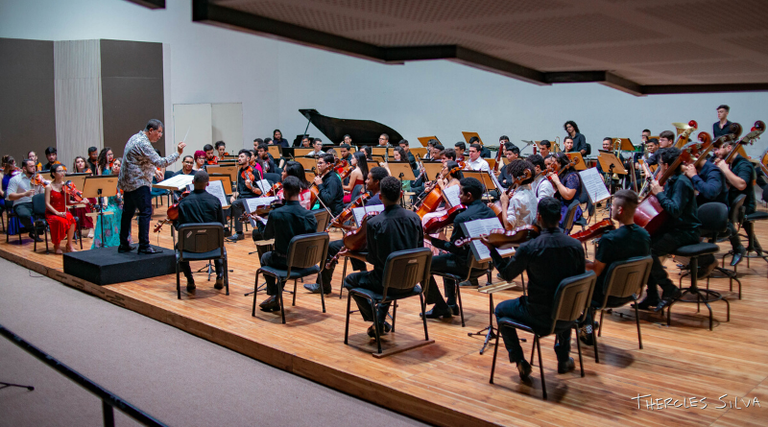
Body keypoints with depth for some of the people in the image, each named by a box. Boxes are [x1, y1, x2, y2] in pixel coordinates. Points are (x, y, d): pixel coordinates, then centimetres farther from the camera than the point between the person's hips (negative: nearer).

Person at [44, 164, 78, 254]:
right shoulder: (49, 187, -4)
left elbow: (67, 202, 9)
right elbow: (47, 204, -9)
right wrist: (57, 213, -21)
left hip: (63, 212, 3)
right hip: (51, 213, -3)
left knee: (71, 220, -30)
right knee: (61, 221, -35)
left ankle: (69, 245, -18)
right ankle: (57, 246, -13)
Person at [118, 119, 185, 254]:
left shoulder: (136, 138, 14)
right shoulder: (143, 143, -19)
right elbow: (160, 162, -24)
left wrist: (154, 171, 16)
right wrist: (177, 154, -21)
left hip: (127, 182, 11)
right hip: (138, 182, -11)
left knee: (128, 212, 15)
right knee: (146, 212, -9)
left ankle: (123, 244, 21)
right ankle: (144, 246, -8)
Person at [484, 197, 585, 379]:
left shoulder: (528, 248, -22)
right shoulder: (576, 245, -10)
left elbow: (507, 275, -5)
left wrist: (492, 249, 6)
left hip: (539, 317, -4)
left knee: (500, 310, 23)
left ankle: (520, 361, 19)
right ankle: (564, 359, 44)